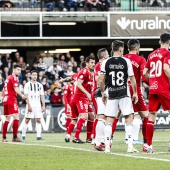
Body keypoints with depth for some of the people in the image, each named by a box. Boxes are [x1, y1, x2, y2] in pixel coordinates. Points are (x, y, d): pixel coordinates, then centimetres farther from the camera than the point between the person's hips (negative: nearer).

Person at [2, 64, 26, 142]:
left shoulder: (8, 78, 19)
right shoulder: (14, 78, -7)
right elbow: (16, 89, -21)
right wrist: (22, 95, -29)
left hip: (6, 100, 9)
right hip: (12, 100, -9)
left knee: (7, 119, 13)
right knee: (16, 117, -11)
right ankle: (15, 137, -17)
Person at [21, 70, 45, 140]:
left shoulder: (40, 85, 14)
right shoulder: (27, 85, 1)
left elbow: (42, 96, 13)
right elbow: (26, 96, -5)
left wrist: (43, 106, 4)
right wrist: (29, 105, -15)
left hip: (38, 105, 3)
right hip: (30, 105, -3)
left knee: (38, 120, -3)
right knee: (27, 120, -4)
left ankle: (38, 136, -5)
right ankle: (23, 135, 4)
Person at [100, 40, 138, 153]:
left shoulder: (106, 62, 1)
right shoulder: (126, 61, -4)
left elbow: (101, 80, 1)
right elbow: (132, 79, -3)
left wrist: (103, 93, 15)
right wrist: (135, 93, 6)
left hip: (111, 95, 2)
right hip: (124, 94, -2)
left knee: (109, 121, 6)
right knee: (129, 119, 3)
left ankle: (107, 147, 2)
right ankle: (130, 146, -4)